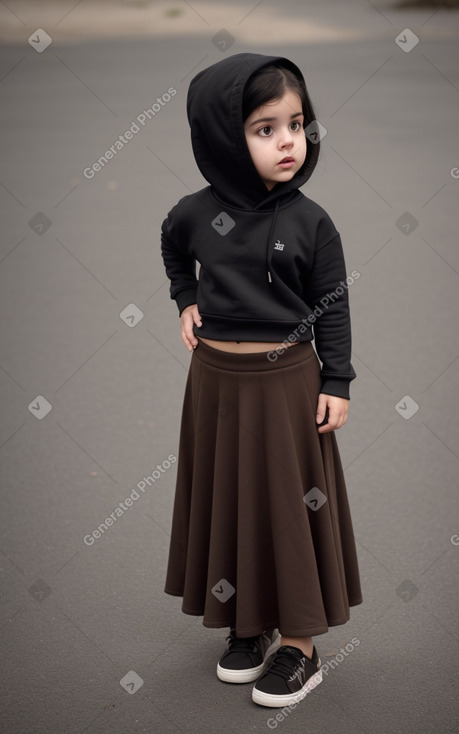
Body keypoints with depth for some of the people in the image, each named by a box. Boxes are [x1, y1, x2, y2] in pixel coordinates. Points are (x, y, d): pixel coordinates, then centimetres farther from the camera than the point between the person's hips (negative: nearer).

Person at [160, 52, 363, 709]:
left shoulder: (311, 222, -10)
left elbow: (332, 307, -3)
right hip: (216, 378, 3)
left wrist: (336, 384, -5)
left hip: (288, 380, -3)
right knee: (228, 500, 12)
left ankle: (300, 644, 16)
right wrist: (186, 302, 5)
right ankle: (250, 625, 29)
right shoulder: (197, 212, -5)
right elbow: (173, 253, 18)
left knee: (291, 503, 5)